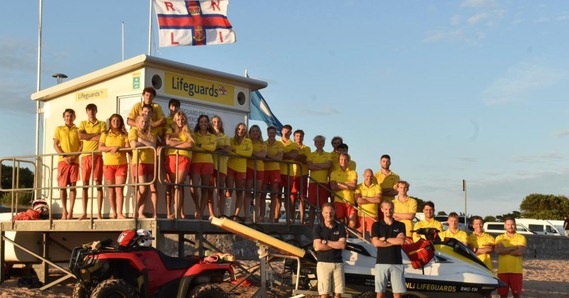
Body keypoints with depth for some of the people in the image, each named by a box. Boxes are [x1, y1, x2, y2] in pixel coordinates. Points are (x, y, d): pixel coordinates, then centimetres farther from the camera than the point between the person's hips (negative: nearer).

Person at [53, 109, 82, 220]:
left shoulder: (77, 130, 12)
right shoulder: (59, 129, 12)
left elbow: (81, 145, 4)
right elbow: (55, 145, 5)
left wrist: (74, 157, -12)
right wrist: (65, 157, -9)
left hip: (74, 161, 0)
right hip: (62, 160, 0)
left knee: (73, 186, -3)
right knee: (62, 186, -1)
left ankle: (70, 211, -1)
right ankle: (64, 211, 6)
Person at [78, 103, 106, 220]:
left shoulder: (102, 124, 10)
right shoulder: (82, 124, 16)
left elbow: (102, 138, -7)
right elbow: (80, 136, -3)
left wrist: (87, 137, -4)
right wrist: (95, 134, -4)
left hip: (97, 156, -2)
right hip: (85, 156, 2)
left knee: (98, 183, -4)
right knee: (85, 184, 2)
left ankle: (99, 213, -3)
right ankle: (84, 213, 5)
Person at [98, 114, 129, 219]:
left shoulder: (124, 135, 10)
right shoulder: (105, 134, 11)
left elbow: (127, 148, -1)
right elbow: (100, 148, -1)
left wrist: (118, 148, -17)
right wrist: (112, 148, -13)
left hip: (121, 164, -1)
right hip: (108, 164, 1)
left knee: (119, 189, -8)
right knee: (111, 190, 4)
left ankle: (120, 213, -13)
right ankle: (113, 212, 13)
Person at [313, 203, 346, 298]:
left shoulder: (340, 227, 8)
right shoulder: (317, 228, 2)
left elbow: (342, 245, -4)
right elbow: (317, 247, -9)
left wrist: (326, 242, -7)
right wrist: (336, 245, -5)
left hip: (338, 263, 2)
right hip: (323, 263, -2)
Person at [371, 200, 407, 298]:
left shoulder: (400, 225, 7)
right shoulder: (376, 225, 5)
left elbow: (401, 241, -9)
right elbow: (376, 243, -8)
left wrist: (385, 239, -5)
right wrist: (395, 241, -6)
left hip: (397, 263, 1)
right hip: (381, 262, -1)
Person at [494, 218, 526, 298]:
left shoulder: (521, 237, 4)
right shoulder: (499, 238, 8)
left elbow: (521, 252, -12)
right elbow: (497, 250, -11)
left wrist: (504, 250, -8)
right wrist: (514, 247, -10)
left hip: (516, 271, -1)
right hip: (502, 271, 1)